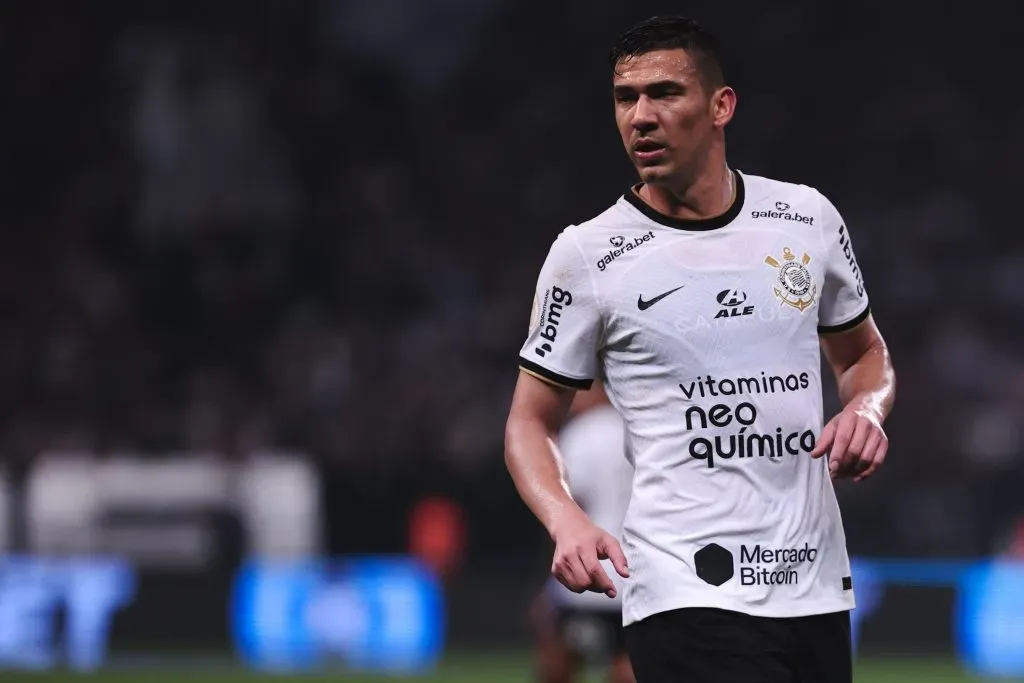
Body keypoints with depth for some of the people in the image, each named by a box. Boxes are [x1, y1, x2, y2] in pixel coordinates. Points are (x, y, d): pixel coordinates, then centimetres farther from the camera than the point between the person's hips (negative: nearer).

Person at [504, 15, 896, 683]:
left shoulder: (809, 218, 7)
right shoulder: (586, 254, -2)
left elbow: (863, 353, 23)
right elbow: (531, 422, 4)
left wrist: (866, 408, 0)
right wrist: (566, 520, -15)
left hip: (816, 589, 4)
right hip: (685, 597, -4)